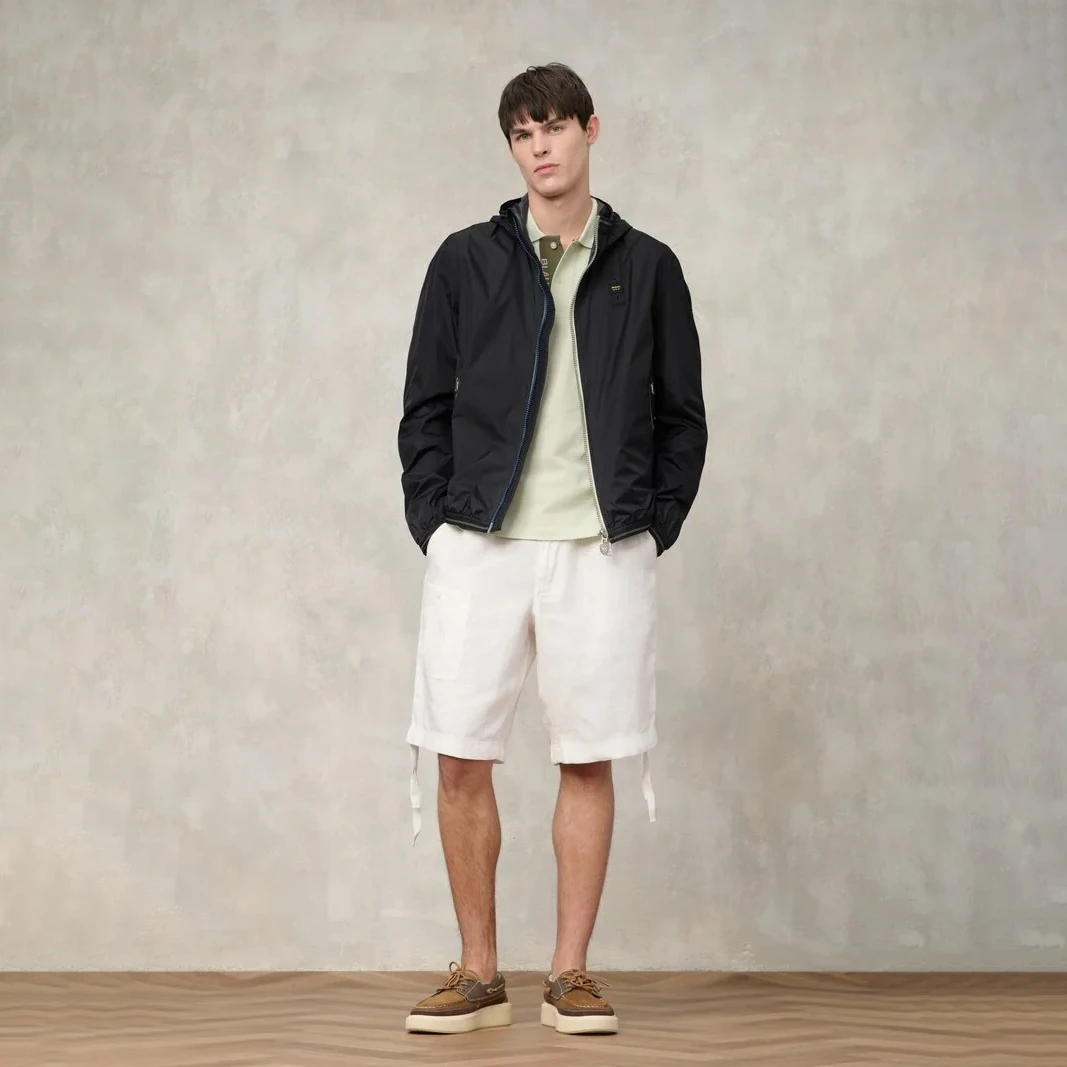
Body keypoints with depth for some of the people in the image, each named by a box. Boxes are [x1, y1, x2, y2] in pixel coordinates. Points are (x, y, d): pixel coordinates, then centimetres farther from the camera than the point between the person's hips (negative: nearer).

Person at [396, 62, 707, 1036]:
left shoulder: (646, 267, 8)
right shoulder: (466, 261, 8)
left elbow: (682, 416, 11)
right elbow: (426, 408, 9)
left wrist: (653, 529, 2)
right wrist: (436, 525, 0)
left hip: (603, 552, 0)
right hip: (479, 546, 0)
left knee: (589, 763, 3)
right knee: (462, 762, -1)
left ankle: (572, 974, 13)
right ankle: (480, 974, 12)